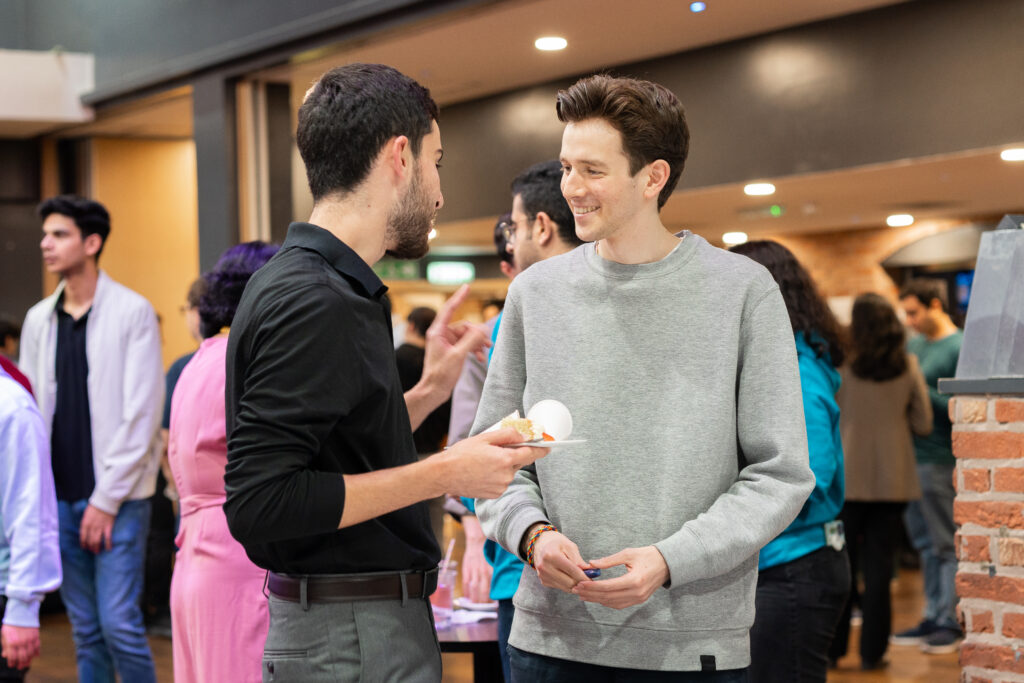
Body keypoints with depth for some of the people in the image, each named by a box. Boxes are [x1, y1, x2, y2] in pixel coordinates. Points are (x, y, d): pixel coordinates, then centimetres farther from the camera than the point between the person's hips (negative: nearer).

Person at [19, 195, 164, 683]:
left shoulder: (133, 313, -6)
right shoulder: (38, 320, 10)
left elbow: (142, 414, -10)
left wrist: (107, 500, -12)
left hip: (117, 498, -5)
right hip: (59, 497, 5)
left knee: (119, 623, -9)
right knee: (86, 632, 9)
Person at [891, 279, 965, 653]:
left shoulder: (958, 348, -10)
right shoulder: (914, 344, 14)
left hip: (938, 460, -8)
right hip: (910, 456, 8)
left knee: (946, 545, -1)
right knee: (925, 544, 13)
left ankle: (951, 622, 5)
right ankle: (933, 618, 20)